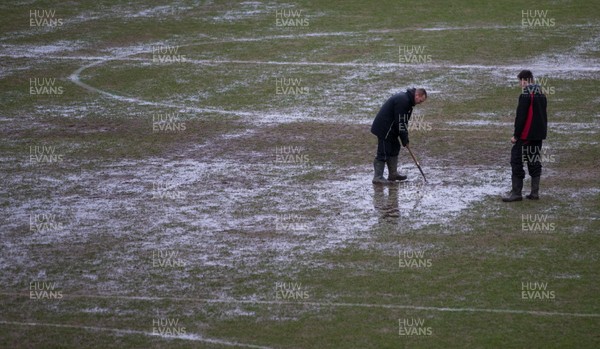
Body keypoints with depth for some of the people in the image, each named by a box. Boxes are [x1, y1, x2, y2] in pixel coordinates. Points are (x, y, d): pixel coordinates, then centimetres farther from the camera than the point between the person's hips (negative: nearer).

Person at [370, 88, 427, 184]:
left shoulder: (406, 99, 13)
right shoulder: (403, 101, -22)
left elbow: (403, 121, 18)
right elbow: (400, 122, -22)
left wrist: (405, 138, 11)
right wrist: (405, 139, -15)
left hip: (390, 129, 11)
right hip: (384, 129, -11)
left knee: (395, 148, 16)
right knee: (384, 152, -9)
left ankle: (393, 174, 23)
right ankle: (377, 177, -7)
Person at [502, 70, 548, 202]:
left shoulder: (526, 95, -16)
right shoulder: (541, 94, 11)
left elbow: (521, 117, -18)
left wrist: (516, 135, -12)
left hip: (526, 135, -9)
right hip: (539, 135, 9)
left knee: (516, 160, -4)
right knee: (534, 162, 13)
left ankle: (516, 193, -6)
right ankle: (535, 192, 14)